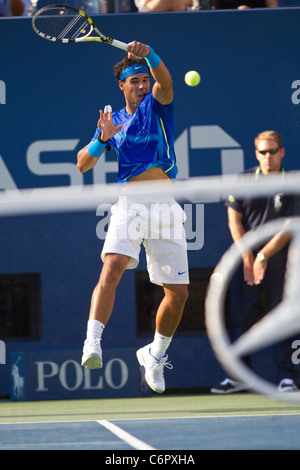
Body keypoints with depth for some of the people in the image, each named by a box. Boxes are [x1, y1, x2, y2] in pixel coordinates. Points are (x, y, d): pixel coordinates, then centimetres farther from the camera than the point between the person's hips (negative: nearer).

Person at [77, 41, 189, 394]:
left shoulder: (157, 105, 9)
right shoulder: (112, 120, 14)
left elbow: (165, 81, -15)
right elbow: (82, 165, 13)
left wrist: (148, 54, -33)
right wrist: (102, 139, -5)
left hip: (165, 207, 1)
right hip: (129, 205, -1)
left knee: (178, 292, 1)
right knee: (112, 268, -28)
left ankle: (155, 354, 24)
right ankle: (92, 344, -39)